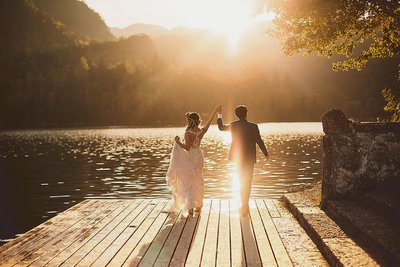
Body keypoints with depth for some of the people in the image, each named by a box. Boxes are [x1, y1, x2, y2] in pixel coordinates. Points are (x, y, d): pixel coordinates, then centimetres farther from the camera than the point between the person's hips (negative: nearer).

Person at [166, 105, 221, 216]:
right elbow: (210, 121, 11)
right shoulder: (202, 131, -3)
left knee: (187, 182, 0)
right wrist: (216, 110, 22)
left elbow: (187, 148, -25)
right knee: (197, 182, 18)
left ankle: (190, 207, -8)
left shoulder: (188, 133, -21)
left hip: (189, 159, -6)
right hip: (198, 157, 6)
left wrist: (178, 142, -11)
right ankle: (198, 205, 28)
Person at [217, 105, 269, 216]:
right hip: (249, 157, -3)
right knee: (248, 181, 9)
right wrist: (266, 154, 1)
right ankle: (245, 205, 8)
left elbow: (221, 127, 9)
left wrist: (219, 114, 20)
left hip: (238, 156, 3)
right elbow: (259, 141, -12)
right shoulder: (253, 127, -16)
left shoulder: (233, 125, -8)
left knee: (242, 180, 19)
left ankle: (244, 204, 26)